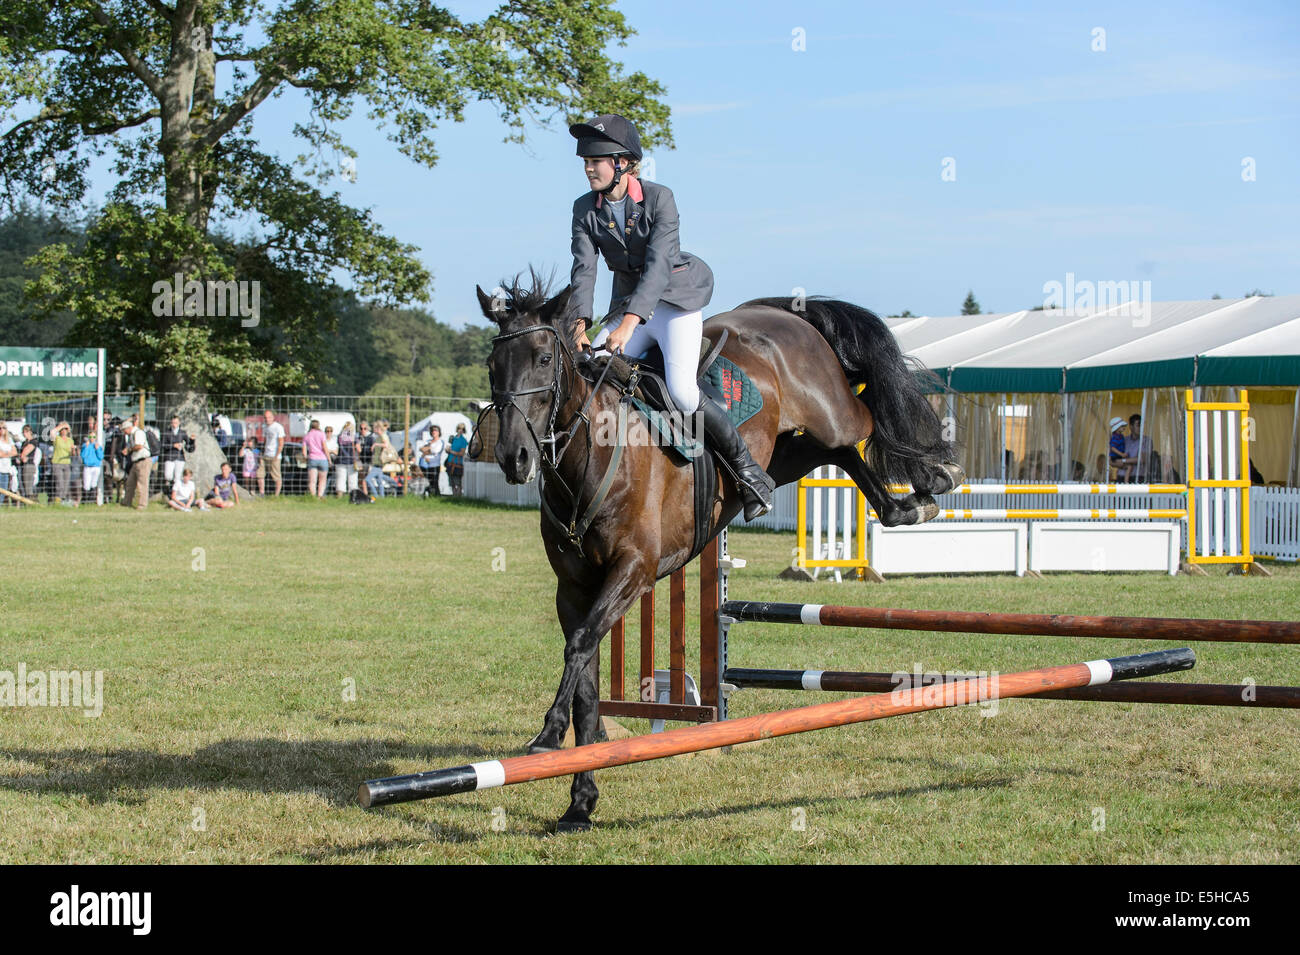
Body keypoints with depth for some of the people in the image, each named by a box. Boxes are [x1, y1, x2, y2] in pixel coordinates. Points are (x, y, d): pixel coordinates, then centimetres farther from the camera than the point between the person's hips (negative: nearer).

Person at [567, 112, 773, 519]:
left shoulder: (659, 198, -18)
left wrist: (629, 323, -38)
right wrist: (580, 326, -27)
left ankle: (749, 471, -8)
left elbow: (658, 265, -27)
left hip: (676, 303, -5)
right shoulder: (585, 209, -3)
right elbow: (584, 270, -11)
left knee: (681, 392, -23)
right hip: (629, 306, 5)